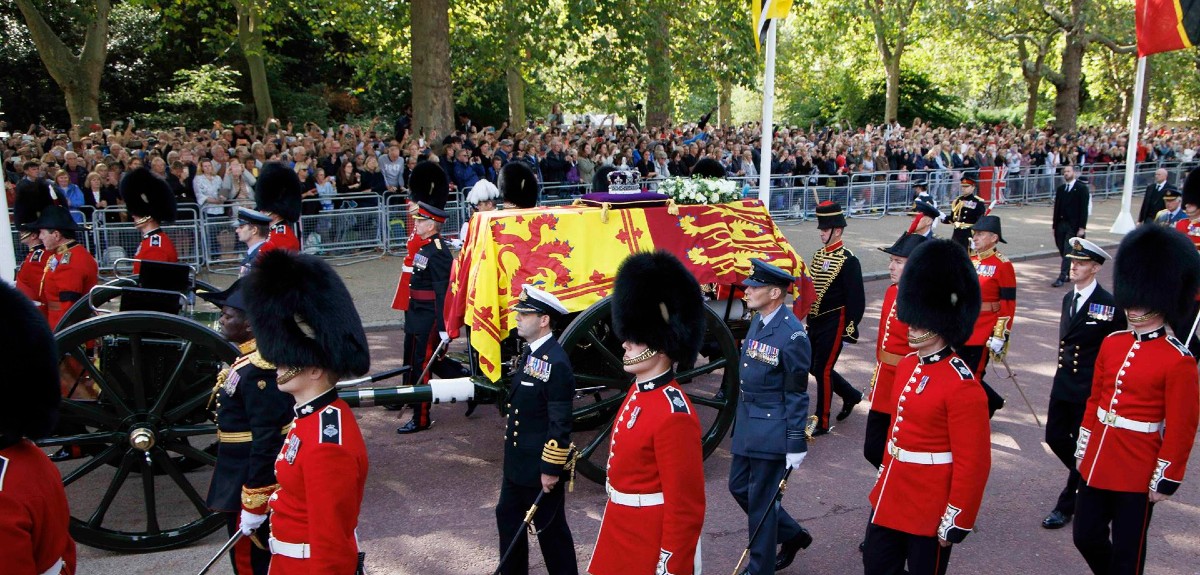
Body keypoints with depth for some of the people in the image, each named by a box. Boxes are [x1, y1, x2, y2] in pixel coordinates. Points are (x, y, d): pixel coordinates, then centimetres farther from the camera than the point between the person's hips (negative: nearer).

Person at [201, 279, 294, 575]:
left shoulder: (259, 371, -25)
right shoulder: (252, 359, 6)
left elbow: (266, 441, -27)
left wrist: (254, 503, -23)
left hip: (252, 481, -9)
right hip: (244, 474, 9)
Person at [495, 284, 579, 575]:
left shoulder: (555, 364, -23)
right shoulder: (529, 353, 6)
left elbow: (560, 424, -22)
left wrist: (551, 469, -19)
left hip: (542, 467, -9)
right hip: (517, 463, 9)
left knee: (550, 529, 7)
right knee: (508, 518, 19)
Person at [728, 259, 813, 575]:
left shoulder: (793, 335, -20)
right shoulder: (758, 320, 6)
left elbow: (797, 395, -16)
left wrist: (796, 445, -14)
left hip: (772, 430, -9)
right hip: (748, 423, 9)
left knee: (761, 499, 4)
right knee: (739, 487, 18)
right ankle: (792, 534, 37)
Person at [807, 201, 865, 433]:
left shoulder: (848, 260, -14)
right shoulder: (819, 255, 9)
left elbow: (856, 298, -14)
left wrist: (851, 328, -16)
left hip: (833, 324, -8)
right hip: (815, 322, 8)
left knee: (822, 370, -3)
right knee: (814, 367, 15)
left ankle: (821, 422, 9)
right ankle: (851, 395, 38)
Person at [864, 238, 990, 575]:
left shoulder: (962, 386, -22)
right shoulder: (907, 366, 4)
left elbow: (973, 463, -20)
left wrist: (956, 523, -17)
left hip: (930, 511, -8)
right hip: (890, 499, 8)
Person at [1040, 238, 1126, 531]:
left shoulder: (1110, 305, -14)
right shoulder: (1068, 298, 7)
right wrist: (1064, 369, 16)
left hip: (1090, 389, -7)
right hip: (1063, 384, 7)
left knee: (1081, 447, 4)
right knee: (1055, 438, 12)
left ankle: (1067, 506, 17)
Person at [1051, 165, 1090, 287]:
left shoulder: (1082, 188, -2)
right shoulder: (1060, 189, 14)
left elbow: (1084, 209, -7)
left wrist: (1082, 227, -13)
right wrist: (1054, 225, 10)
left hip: (1073, 226, -5)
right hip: (1061, 224, 5)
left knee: (1068, 252, -8)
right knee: (1063, 252, 8)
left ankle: (1062, 278, -8)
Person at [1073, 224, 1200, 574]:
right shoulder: (1112, 344, 3)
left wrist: (1166, 481, -11)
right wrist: (1084, 449, 13)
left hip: (1137, 473, -6)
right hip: (1097, 462, 6)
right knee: (1086, 536, 14)